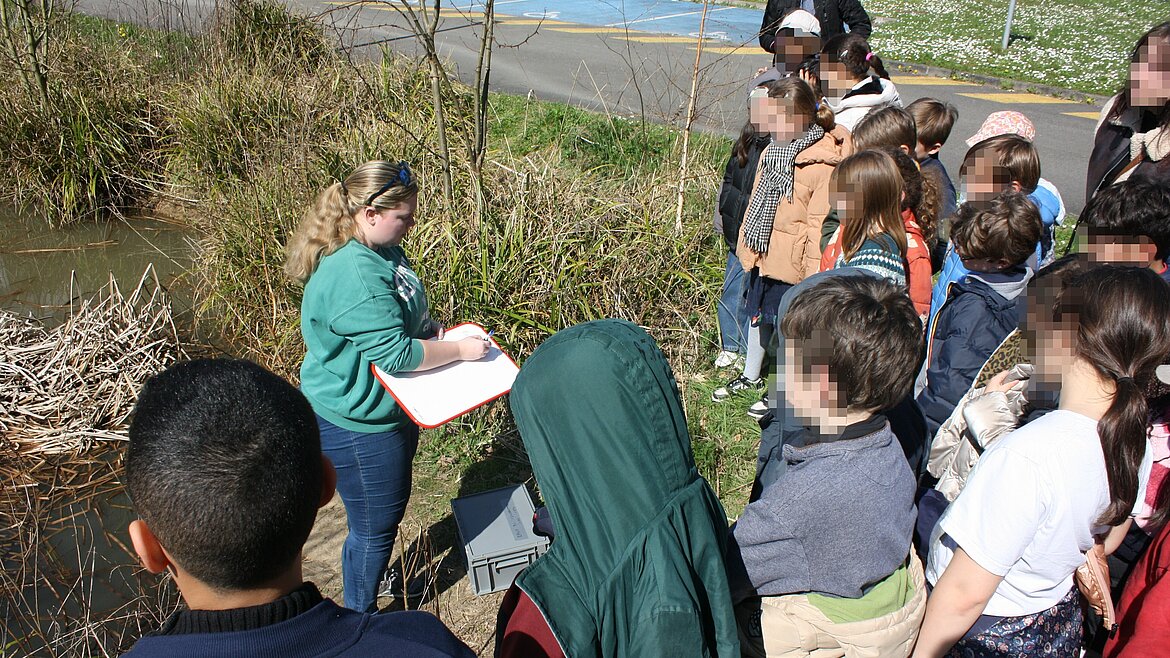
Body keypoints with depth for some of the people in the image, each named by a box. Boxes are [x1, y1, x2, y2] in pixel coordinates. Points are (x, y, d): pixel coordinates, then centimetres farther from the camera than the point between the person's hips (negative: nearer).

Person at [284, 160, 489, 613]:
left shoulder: (383, 251, 1)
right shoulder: (352, 276, -31)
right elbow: (394, 354, -31)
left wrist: (436, 328, 1)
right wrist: (459, 351, -22)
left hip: (392, 410, 10)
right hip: (358, 426, -10)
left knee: (391, 506, 29)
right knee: (373, 523, 9)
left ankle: (377, 577, 53)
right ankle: (360, 617, 32)